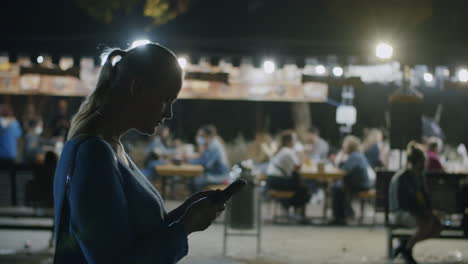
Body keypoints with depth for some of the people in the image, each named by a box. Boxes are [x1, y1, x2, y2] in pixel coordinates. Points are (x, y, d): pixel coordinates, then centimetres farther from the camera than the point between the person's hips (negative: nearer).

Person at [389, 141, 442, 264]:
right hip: (399, 214, -8)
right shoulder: (400, 178, -17)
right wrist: (421, 213, -21)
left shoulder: (420, 176, 8)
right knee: (427, 222, -32)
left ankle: (406, 242, -1)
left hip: (415, 212, 8)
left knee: (437, 226, -14)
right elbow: (401, 203, -19)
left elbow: (425, 196, 17)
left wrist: (428, 210, -4)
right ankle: (407, 249, -12)